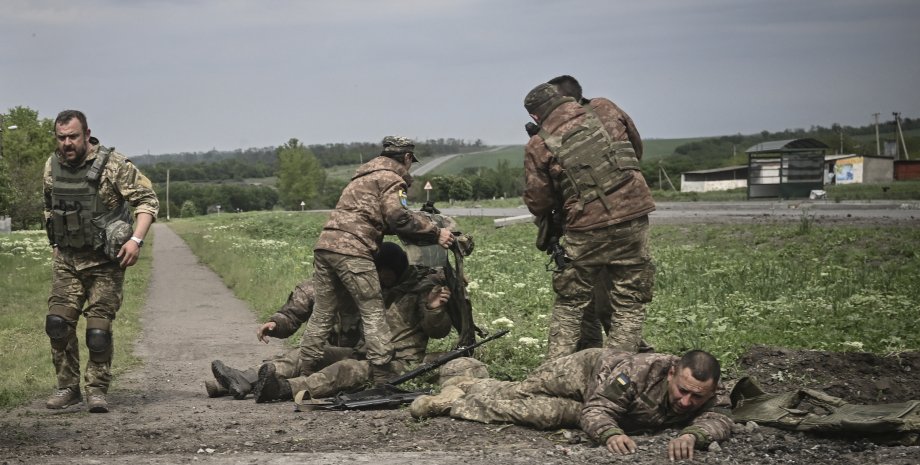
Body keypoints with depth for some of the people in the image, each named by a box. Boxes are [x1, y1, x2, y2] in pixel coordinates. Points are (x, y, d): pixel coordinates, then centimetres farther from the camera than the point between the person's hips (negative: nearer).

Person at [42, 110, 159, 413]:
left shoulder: (113, 165, -15)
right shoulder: (52, 167, 3)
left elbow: (147, 199, -13)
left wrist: (136, 239, -22)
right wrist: (56, 242, 17)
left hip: (104, 260, -5)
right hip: (65, 259, 5)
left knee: (99, 329, -6)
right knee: (58, 323, -2)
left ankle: (97, 391, 8)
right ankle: (67, 388, 11)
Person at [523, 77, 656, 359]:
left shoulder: (539, 146, -3)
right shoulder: (605, 110, 3)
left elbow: (537, 203, 1)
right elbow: (636, 148, 19)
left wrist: (549, 216, 23)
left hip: (586, 232, -1)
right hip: (633, 221, 1)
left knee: (569, 307, 15)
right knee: (629, 307, 8)